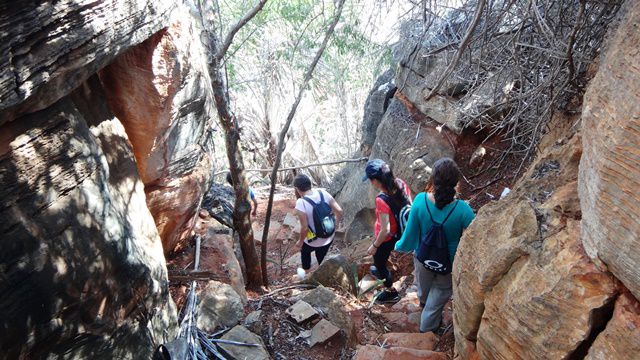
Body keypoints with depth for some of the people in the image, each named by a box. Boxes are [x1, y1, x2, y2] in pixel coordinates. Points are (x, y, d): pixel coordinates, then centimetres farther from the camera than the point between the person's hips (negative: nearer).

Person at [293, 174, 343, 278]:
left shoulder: (300, 203, -27)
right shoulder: (323, 192, -12)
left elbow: (304, 228, -25)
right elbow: (339, 211, -8)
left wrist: (300, 242, -6)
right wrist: (335, 224, 9)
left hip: (314, 241, -3)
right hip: (329, 237, 4)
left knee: (304, 251, 31)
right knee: (321, 257, 28)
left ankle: (305, 271, 54)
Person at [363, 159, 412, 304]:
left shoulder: (381, 200, -38)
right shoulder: (401, 184, -18)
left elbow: (385, 230, -30)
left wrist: (374, 246, -14)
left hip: (386, 238, -7)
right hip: (399, 232, 7)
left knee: (379, 263, 22)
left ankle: (391, 292, 44)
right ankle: (381, 271, 65)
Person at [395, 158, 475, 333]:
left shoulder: (420, 200, -30)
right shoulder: (462, 210, -34)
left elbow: (410, 237, -18)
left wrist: (399, 246, 2)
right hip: (449, 262, -2)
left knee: (424, 284, 35)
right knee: (441, 291, 29)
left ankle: (424, 302, 69)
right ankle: (428, 325, 50)